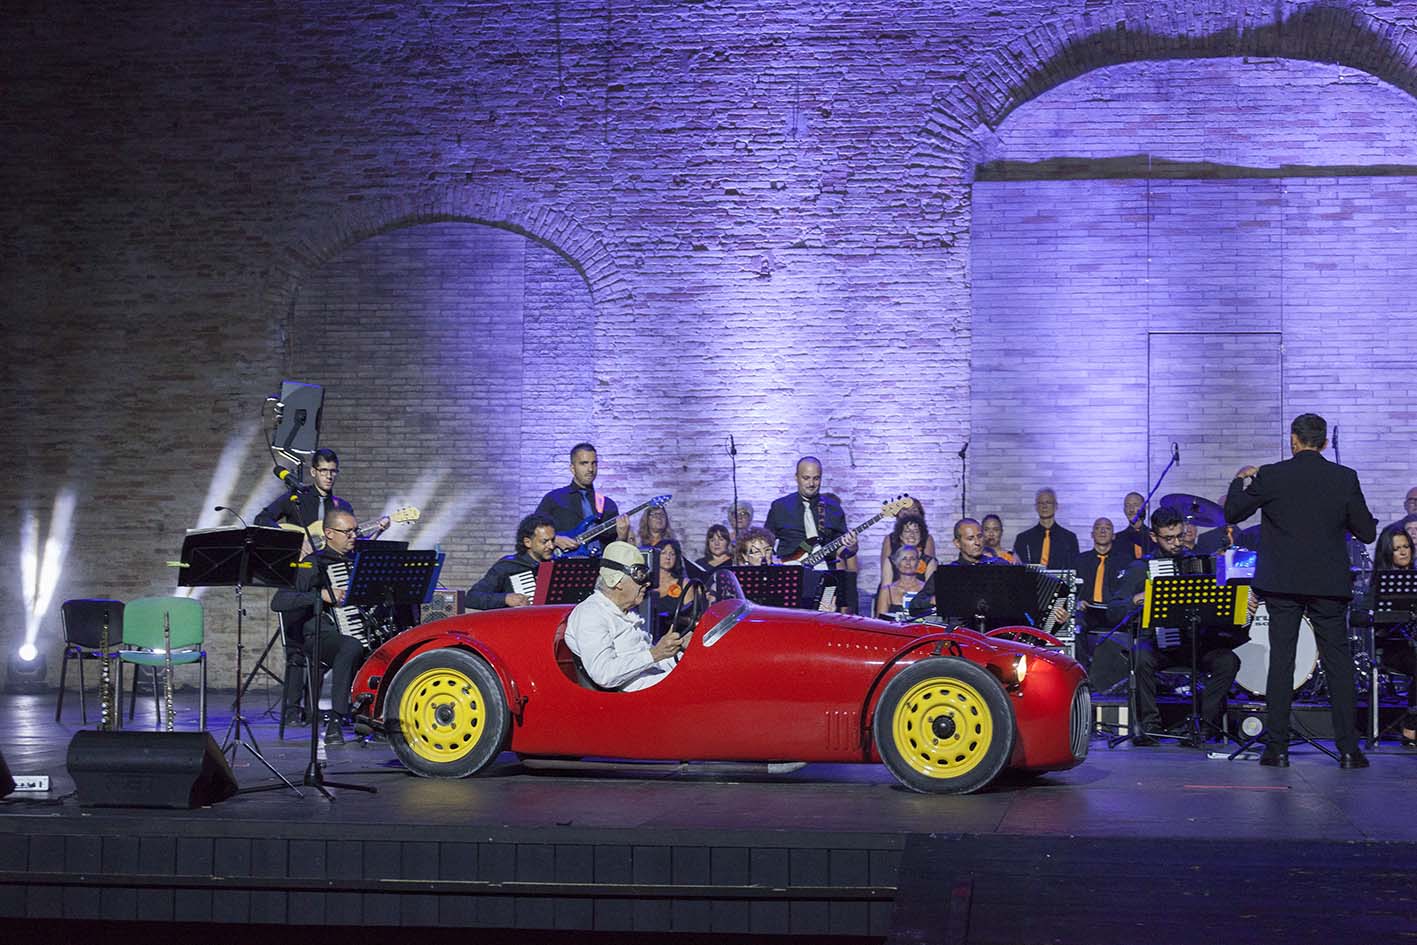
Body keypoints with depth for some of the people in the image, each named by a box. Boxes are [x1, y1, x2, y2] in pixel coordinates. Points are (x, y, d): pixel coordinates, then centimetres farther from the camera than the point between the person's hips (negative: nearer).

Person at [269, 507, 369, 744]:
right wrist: (322, 595, -17)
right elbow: (278, 602, -10)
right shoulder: (313, 564, 1)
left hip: (362, 634, 6)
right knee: (352, 646, -39)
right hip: (322, 637, -5)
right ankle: (335, 722, -35)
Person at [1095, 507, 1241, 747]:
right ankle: (1149, 724, -20)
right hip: (1154, 641, -2)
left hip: (1193, 641, 2)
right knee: (1142, 659, -36)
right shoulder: (1139, 568, 8)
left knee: (1229, 661, -26)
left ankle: (1204, 722, -16)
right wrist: (1136, 600, -16)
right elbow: (1112, 612, 2)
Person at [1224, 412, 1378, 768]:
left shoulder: (1270, 476, -7)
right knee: (1338, 662, 6)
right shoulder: (1345, 478, -2)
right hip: (1330, 585, 1)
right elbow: (1367, 533, 2)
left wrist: (1240, 480, 20)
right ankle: (1348, 749, 4)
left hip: (1282, 584, -1)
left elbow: (1232, 514, 3)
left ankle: (1277, 748, 5)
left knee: (1280, 662, 5)